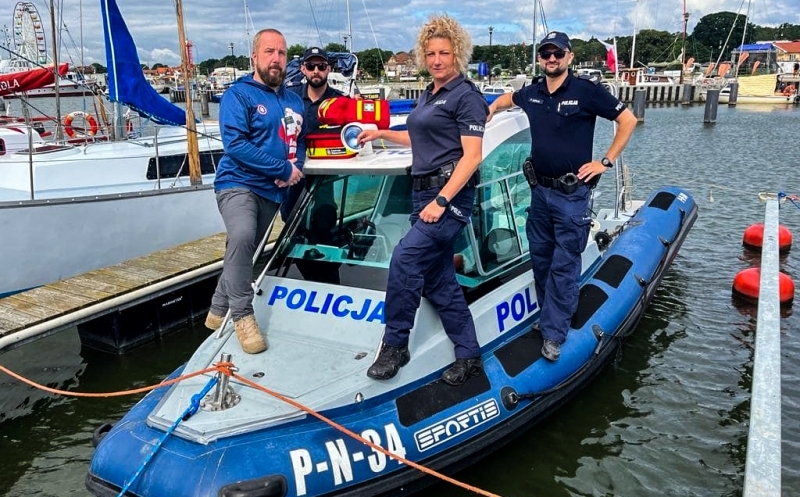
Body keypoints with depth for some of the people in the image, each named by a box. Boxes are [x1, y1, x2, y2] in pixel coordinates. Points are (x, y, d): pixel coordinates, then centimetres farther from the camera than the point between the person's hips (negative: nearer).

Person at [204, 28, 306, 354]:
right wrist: (283, 169, -19)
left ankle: (218, 312, 32)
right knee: (242, 238, -32)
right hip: (238, 183, -6)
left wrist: (295, 169, -6)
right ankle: (242, 315, -17)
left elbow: (299, 142, 18)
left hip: (272, 191, 7)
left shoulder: (294, 101, 11)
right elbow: (235, 144, -19)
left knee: (243, 250, 15)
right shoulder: (238, 95, -8)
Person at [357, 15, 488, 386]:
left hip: (450, 195, -9)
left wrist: (441, 200, -22)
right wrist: (382, 133, 32)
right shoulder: (429, 95, 18)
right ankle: (469, 356, 17)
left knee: (404, 260, -19)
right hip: (422, 191, 9)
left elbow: (472, 156, -15)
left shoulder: (466, 96, -7)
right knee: (438, 279, 8)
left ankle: (394, 345, -4)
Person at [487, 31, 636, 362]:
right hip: (540, 190, 6)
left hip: (572, 194, -6)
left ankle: (554, 334, 3)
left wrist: (606, 161, -7)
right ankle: (548, 316, 31)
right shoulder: (531, 93, 6)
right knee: (540, 258, 14)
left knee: (564, 265, -3)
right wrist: (491, 108, 14)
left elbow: (628, 120, -5)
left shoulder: (586, 90, -9)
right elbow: (510, 98, 31)